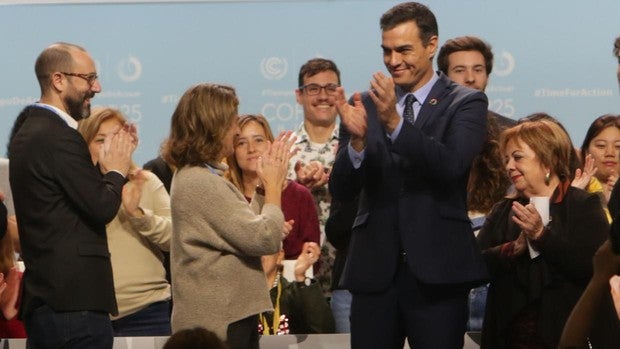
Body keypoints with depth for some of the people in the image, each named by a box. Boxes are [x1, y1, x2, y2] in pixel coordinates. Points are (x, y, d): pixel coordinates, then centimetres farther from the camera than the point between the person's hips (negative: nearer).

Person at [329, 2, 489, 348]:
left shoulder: (466, 103, 1)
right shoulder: (365, 104, 8)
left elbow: (452, 165, -16)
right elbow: (342, 191, 2)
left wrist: (394, 122, -26)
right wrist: (357, 139, -16)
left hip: (436, 268, -2)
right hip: (374, 268, 3)